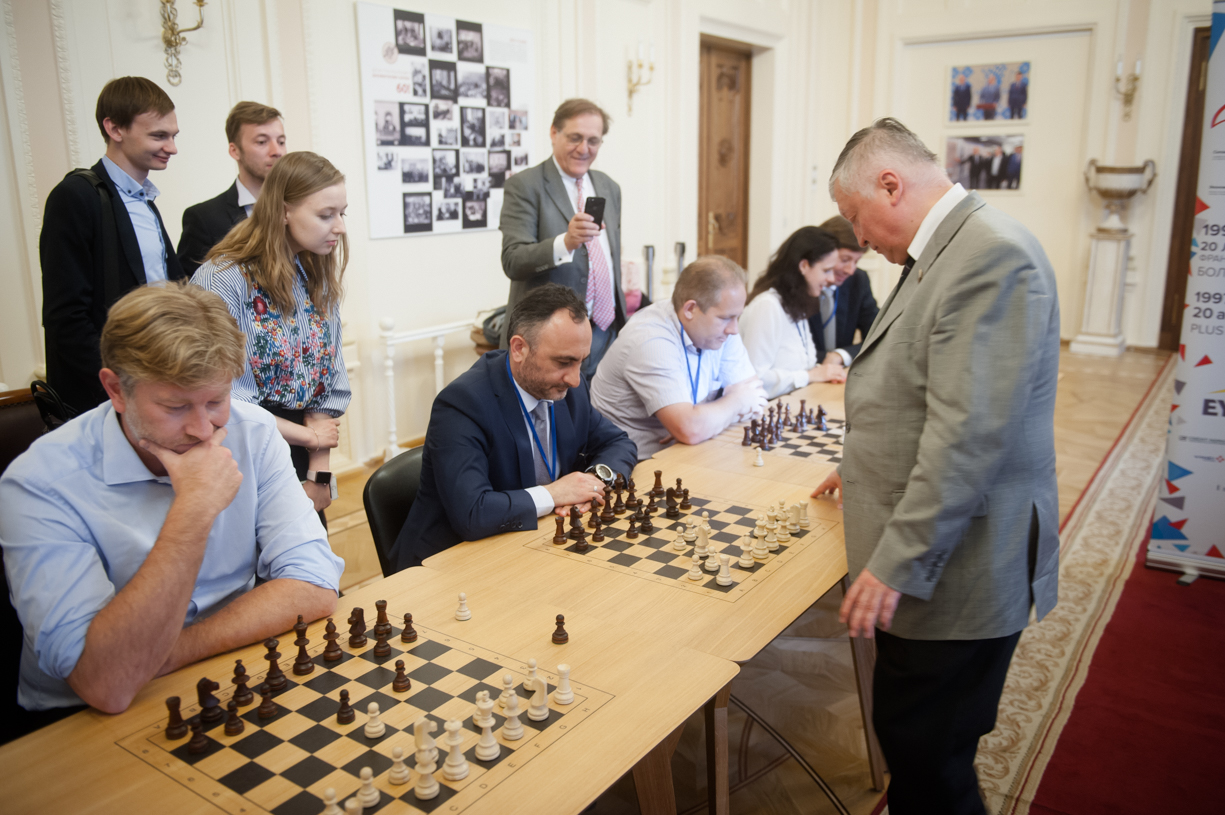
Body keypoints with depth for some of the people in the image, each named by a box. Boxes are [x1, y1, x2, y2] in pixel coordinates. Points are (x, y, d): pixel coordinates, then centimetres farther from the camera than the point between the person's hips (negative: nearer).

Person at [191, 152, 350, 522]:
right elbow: (230, 402, -19)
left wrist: (319, 475, -5)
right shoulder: (221, 281, -16)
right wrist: (308, 436, -7)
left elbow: (329, 384, 3)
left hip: (303, 467, 6)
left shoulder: (320, 280, 4)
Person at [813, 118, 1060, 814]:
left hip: (956, 570, -10)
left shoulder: (993, 256, -21)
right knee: (911, 742, 20)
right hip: (925, 560, 10)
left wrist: (899, 565, -24)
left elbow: (970, 433, -27)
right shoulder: (946, 252, 11)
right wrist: (873, 466, 31)